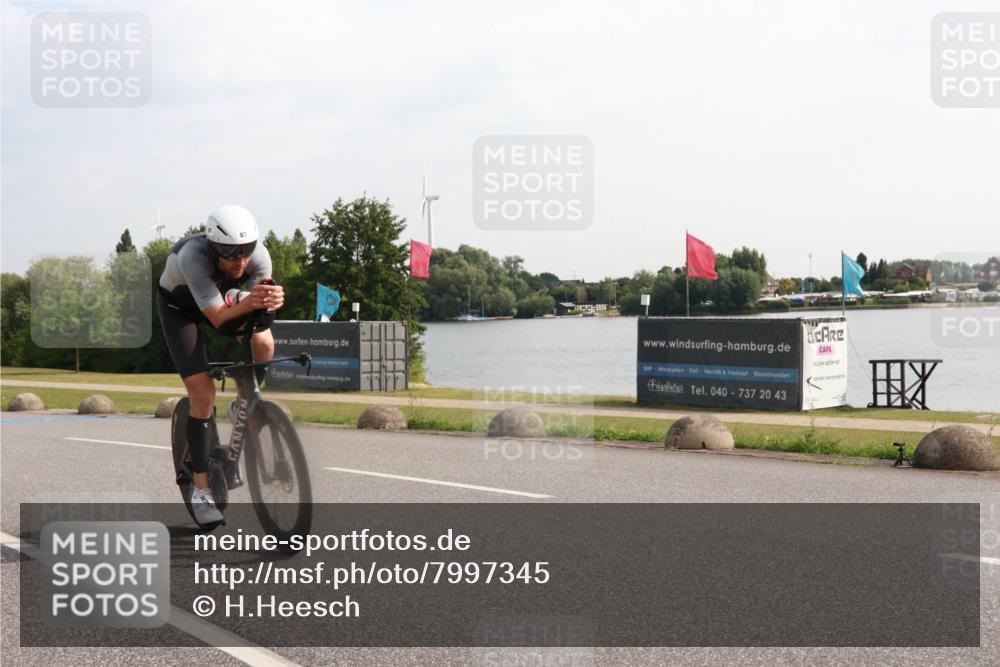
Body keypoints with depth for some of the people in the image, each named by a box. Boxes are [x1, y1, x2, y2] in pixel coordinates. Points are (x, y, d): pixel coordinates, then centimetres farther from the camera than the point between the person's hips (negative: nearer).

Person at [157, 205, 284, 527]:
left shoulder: (259, 255, -29)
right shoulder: (192, 256, -40)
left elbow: (258, 298, -31)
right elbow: (218, 318, -40)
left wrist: (271, 299, -54)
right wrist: (248, 302, -60)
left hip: (223, 296, 4)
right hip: (179, 305, -4)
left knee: (263, 344, -26)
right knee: (203, 394, -14)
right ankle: (201, 489, -3)